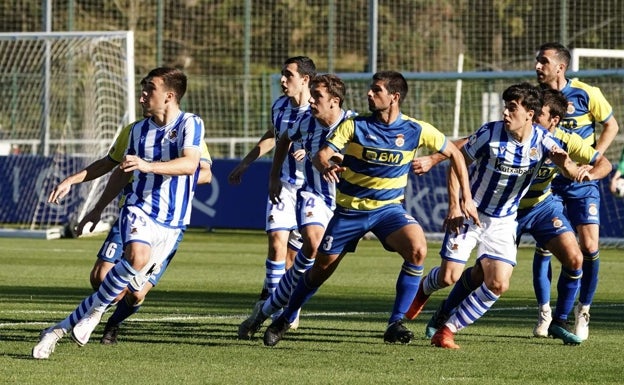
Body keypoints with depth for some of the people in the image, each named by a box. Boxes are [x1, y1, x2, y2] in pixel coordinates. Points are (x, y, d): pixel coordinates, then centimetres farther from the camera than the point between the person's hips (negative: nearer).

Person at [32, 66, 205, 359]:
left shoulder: (190, 124, -5)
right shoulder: (138, 130, 10)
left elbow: (190, 164, -23)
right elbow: (124, 173, 24)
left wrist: (148, 166, -36)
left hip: (171, 222, -1)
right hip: (139, 209, 1)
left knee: (123, 289, -3)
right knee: (138, 256, -32)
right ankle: (95, 309, -19)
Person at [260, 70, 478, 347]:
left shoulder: (415, 130, -10)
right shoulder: (355, 126, -11)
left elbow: (453, 153, 2)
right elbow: (321, 155, -17)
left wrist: (466, 198, -1)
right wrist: (326, 166, -43)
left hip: (389, 207, 0)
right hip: (350, 208, 0)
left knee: (418, 249, -28)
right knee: (322, 268, 7)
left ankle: (396, 324, -19)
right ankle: (285, 320, 31)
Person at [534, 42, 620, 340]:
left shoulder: (586, 94, -10)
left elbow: (611, 126, 2)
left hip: (582, 181, -2)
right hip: (547, 181, 2)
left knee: (589, 246, -8)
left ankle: (583, 310, 10)